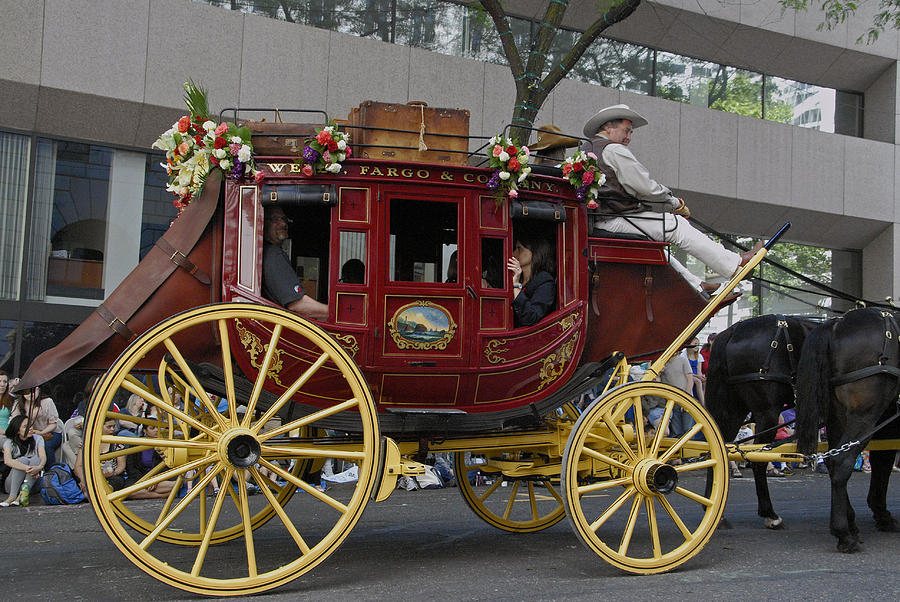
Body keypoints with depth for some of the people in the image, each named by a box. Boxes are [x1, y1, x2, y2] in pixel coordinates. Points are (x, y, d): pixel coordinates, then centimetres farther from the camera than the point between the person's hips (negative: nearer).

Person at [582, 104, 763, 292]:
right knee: (677, 226, -3)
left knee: (654, 240, 24)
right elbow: (645, 187, -12)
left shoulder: (585, 150, 20)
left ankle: (696, 286, 25)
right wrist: (674, 201, 4)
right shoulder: (614, 150, -10)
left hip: (595, 221, 10)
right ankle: (735, 264, 3)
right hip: (616, 222, -10)